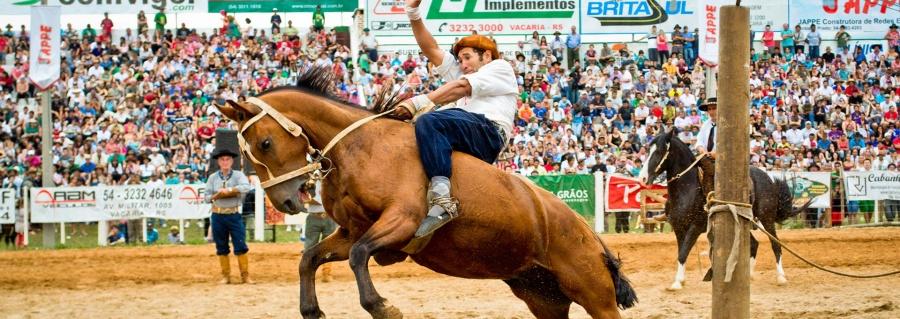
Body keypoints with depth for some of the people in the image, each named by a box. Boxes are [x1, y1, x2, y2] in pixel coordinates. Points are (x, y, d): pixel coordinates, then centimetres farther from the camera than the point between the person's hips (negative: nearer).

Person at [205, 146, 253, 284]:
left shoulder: (238, 175, -1)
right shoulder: (213, 177, 7)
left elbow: (246, 187, -21)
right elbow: (207, 198, 5)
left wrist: (228, 190, -21)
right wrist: (217, 196, -15)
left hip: (234, 215, -2)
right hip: (218, 215, 2)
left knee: (240, 246, -6)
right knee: (221, 248, 7)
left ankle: (245, 276, -1)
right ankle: (226, 276, 15)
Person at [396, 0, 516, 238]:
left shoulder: (500, 67, 17)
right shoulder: (461, 74, 40)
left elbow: (460, 88, 0)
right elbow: (431, 50, 29)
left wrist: (421, 102, -12)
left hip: (489, 131, -8)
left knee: (429, 121, -34)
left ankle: (441, 200, -51)